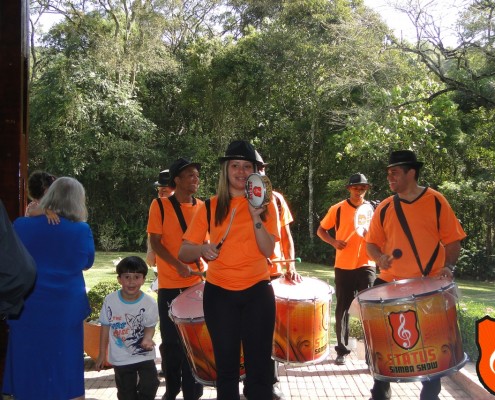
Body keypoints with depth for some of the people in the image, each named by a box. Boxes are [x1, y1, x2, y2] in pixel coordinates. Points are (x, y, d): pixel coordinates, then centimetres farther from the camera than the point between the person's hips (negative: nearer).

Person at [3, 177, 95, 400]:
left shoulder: (21, 225, -2)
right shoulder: (81, 230, -6)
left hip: (26, 312, 1)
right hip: (65, 312, -1)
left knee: (27, 379, 11)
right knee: (67, 381, 10)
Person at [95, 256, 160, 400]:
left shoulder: (150, 303, -16)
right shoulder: (110, 300, -12)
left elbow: (150, 326, -7)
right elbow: (105, 327, -1)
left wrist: (147, 338, -32)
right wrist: (102, 354, 5)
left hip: (144, 355, -1)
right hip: (120, 358, 1)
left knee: (149, 387, -8)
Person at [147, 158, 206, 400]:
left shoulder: (201, 207, 6)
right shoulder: (160, 205, -6)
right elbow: (155, 242, -9)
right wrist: (178, 265, -21)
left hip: (197, 281, 3)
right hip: (170, 284, -3)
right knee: (171, 340, 6)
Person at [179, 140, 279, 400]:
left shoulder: (265, 205, 1)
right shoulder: (210, 207, 0)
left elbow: (268, 250, -9)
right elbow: (184, 252, -2)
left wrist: (256, 216, -21)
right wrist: (202, 249, -22)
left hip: (257, 292, 0)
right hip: (219, 293, 1)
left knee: (259, 365, 4)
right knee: (226, 365, 12)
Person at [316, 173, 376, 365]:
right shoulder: (338, 209, -1)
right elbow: (321, 230, 6)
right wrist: (334, 242, -13)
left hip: (366, 266, 1)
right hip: (343, 267, -1)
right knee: (342, 308, 7)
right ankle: (342, 350, 20)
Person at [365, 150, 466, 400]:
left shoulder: (436, 202, -3)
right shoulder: (384, 208, 4)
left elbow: (453, 240, -1)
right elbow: (372, 242, 9)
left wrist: (448, 266, -16)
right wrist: (379, 257, -11)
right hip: (391, 282, 2)